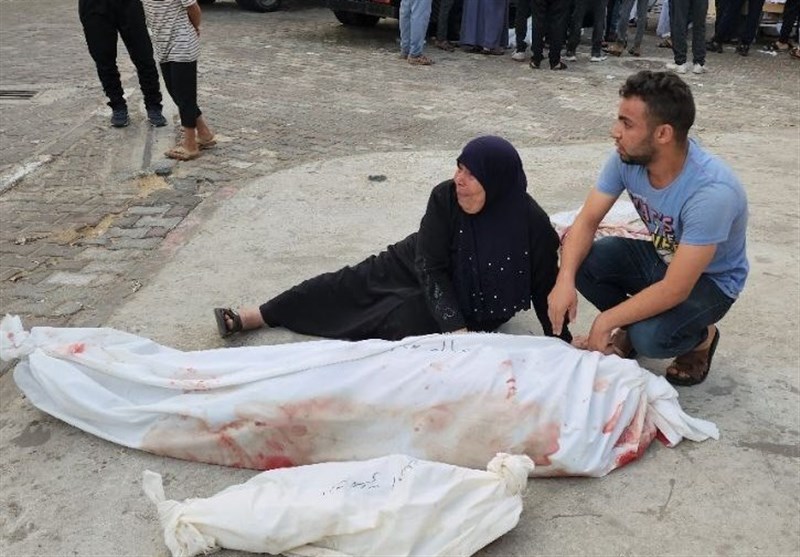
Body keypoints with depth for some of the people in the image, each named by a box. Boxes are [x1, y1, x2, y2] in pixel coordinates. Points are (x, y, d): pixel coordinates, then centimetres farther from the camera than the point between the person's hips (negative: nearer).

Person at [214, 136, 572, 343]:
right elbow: (431, 268, -25)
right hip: (424, 267, 3)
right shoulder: (445, 198, -23)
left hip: (476, 306, -3)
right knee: (357, 280, -6)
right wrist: (457, 331, -35)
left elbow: (545, 286, -17)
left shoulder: (532, 223, -29)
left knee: (398, 317, -24)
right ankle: (250, 318, -3)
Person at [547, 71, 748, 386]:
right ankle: (632, 324, 7)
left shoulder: (712, 192, -37)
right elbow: (587, 220, -13)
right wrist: (565, 280, -30)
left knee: (649, 338, -32)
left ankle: (701, 337, 4)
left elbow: (674, 290, -35)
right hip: (659, 256, 6)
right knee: (579, 259, -18)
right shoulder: (627, 157, -19)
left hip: (709, 280, -5)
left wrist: (606, 321, -28)